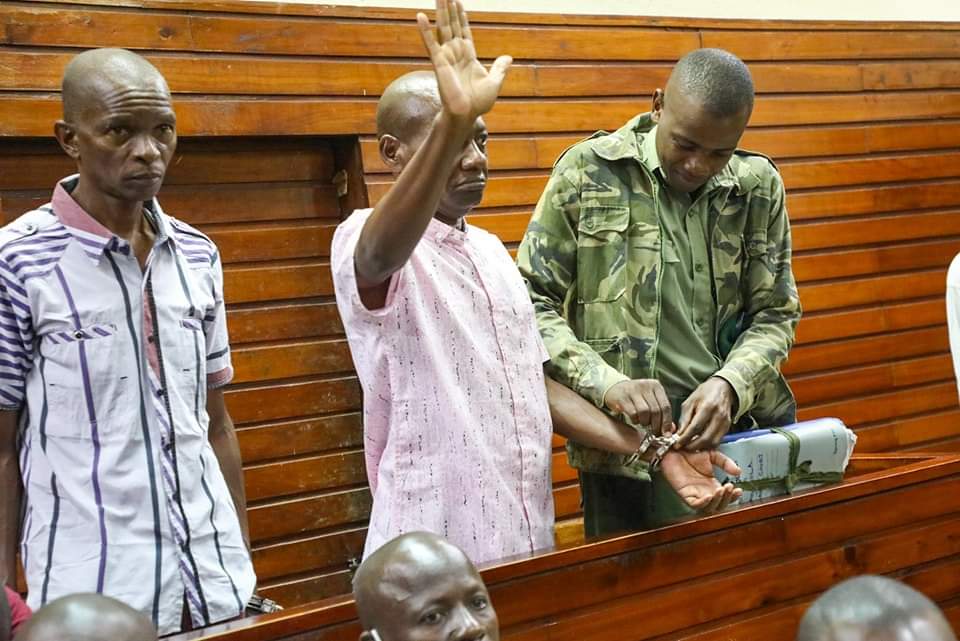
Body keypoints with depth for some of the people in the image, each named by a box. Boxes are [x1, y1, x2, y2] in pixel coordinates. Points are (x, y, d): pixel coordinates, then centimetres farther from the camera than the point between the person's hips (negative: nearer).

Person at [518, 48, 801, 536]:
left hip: (743, 429, 3)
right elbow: (532, 301, -5)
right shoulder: (588, 171, -5)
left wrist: (730, 383, -14)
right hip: (625, 447, -3)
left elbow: (775, 313, 7)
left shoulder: (759, 187, 5)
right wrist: (606, 383, -20)